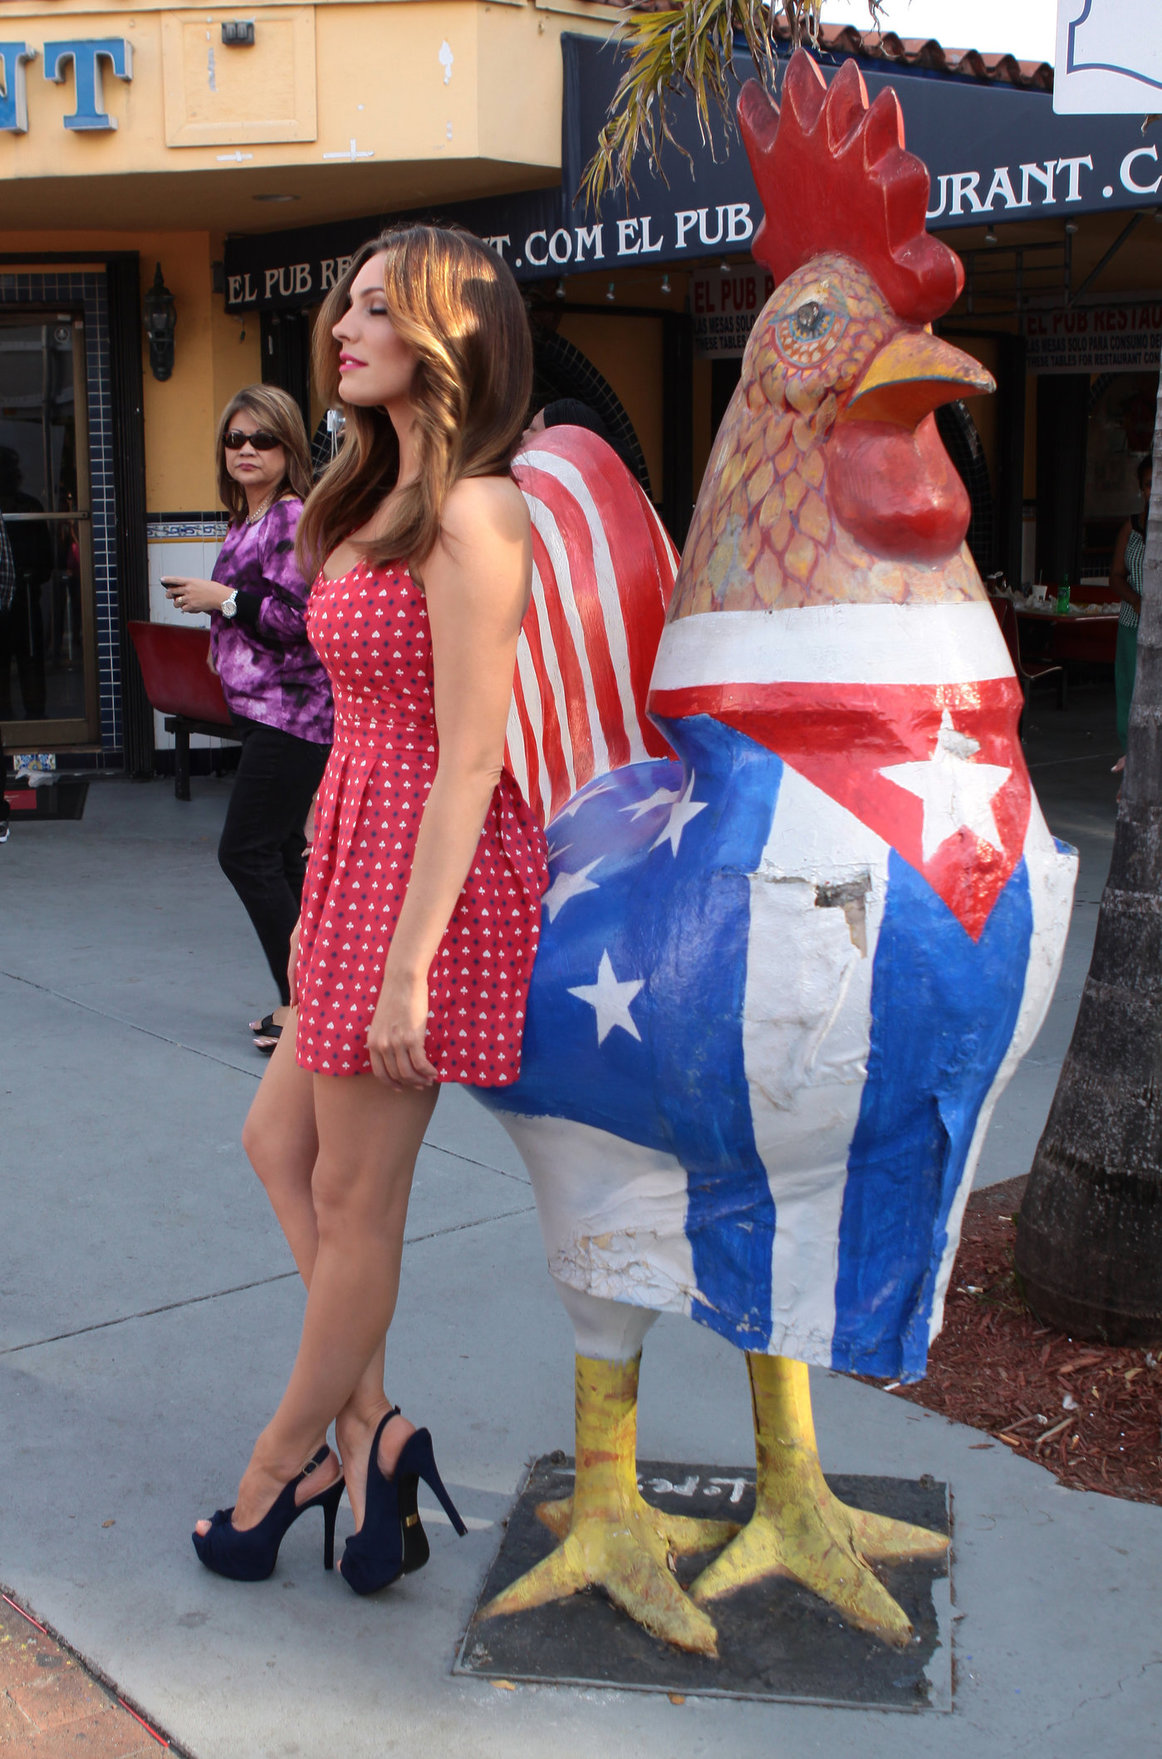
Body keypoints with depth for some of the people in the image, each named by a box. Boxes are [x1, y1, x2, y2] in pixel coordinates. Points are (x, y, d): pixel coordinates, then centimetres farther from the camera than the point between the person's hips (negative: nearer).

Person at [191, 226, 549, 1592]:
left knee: (353, 1201, 6)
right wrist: (323, 907, 16)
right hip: (360, 858, 10)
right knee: (278, 1141, 18)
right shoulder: (381, 502, 13)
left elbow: (469, 760, -20)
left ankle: (276, 1476, 26)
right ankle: (369, 1429, 27)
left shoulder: (471, 514, -17)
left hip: (432, 872, -10)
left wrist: (407, 965, -21)